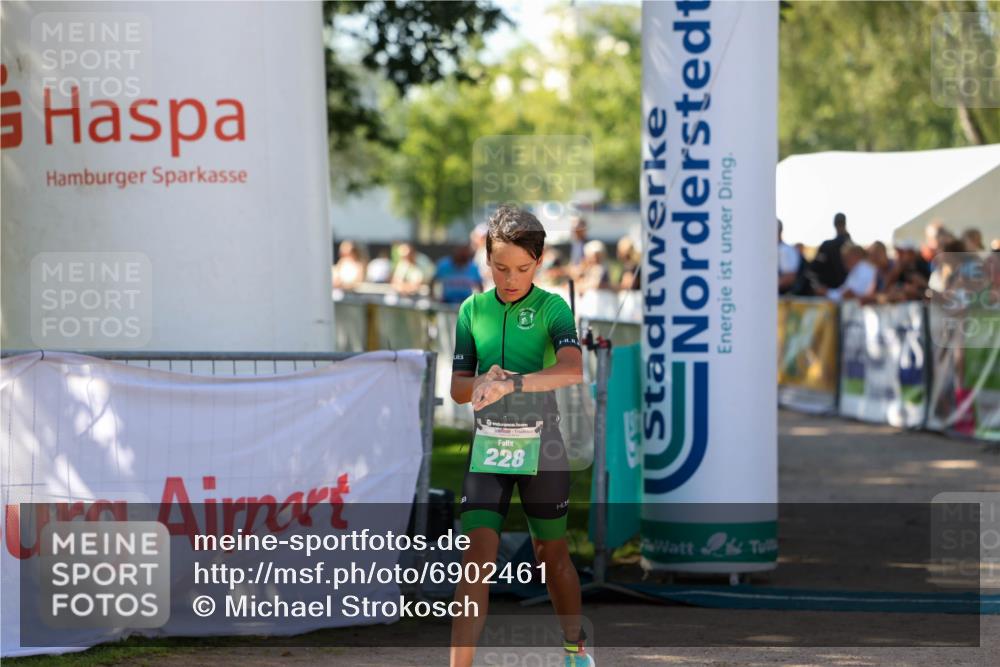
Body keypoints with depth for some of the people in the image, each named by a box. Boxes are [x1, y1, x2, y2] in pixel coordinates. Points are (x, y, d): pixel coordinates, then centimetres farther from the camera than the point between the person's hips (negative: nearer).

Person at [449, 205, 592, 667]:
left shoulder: (552, 308, -6)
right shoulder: (472, 310, 4)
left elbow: (573, 370, -24)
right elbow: (458, 388, 7)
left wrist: (510, 383, -35)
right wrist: (483, 382, -16)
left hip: (541, 444, -1)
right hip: (488, 443, 2)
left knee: (551, 554, 13)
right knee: (476, 555, -11)